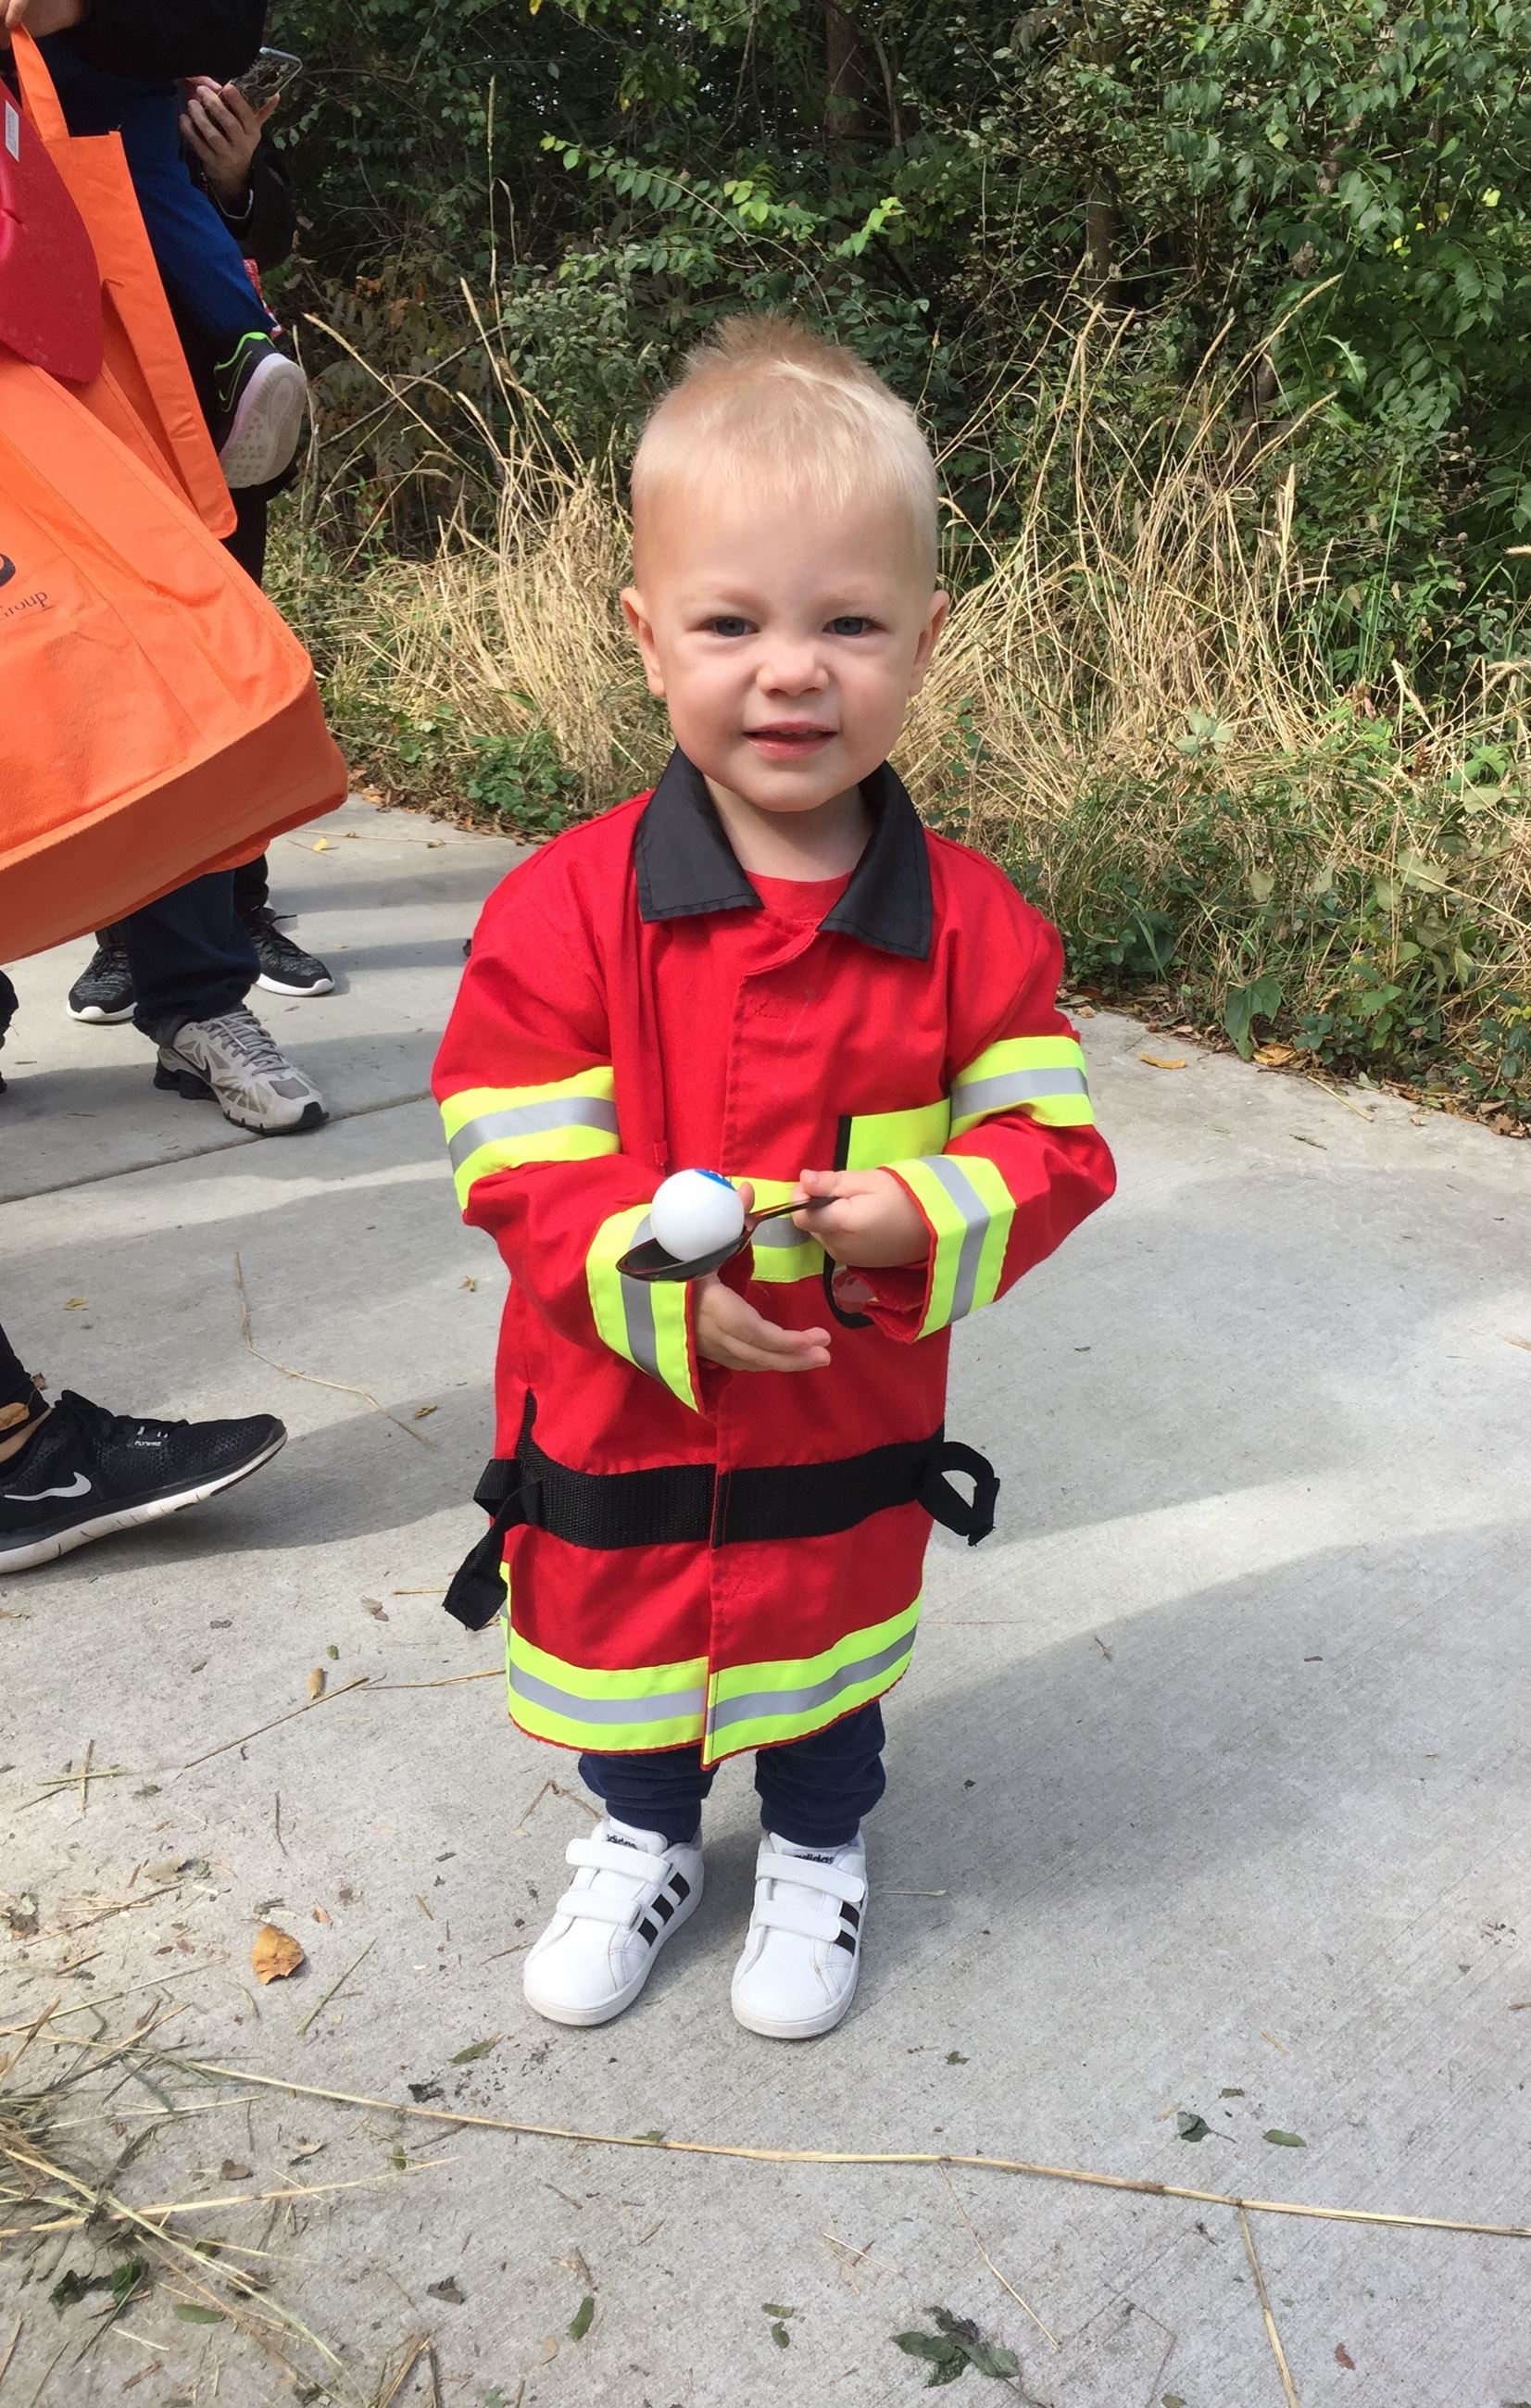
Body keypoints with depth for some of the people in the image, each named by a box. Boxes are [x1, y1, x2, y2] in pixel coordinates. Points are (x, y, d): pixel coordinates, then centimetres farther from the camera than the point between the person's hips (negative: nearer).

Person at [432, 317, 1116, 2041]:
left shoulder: (970, 921, -14)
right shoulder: (563, 908, -17)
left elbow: (1052, 1143, -8)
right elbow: (519, 1170, -15)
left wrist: (926, 1217, -28)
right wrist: (662, 1284, -30)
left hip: (852, 1417, 1)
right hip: (617, 1419, 0)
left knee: (831, 1656, 24)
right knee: (617, 1648, 24)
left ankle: (816, 1854, 55)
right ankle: (642, 1837, 55)